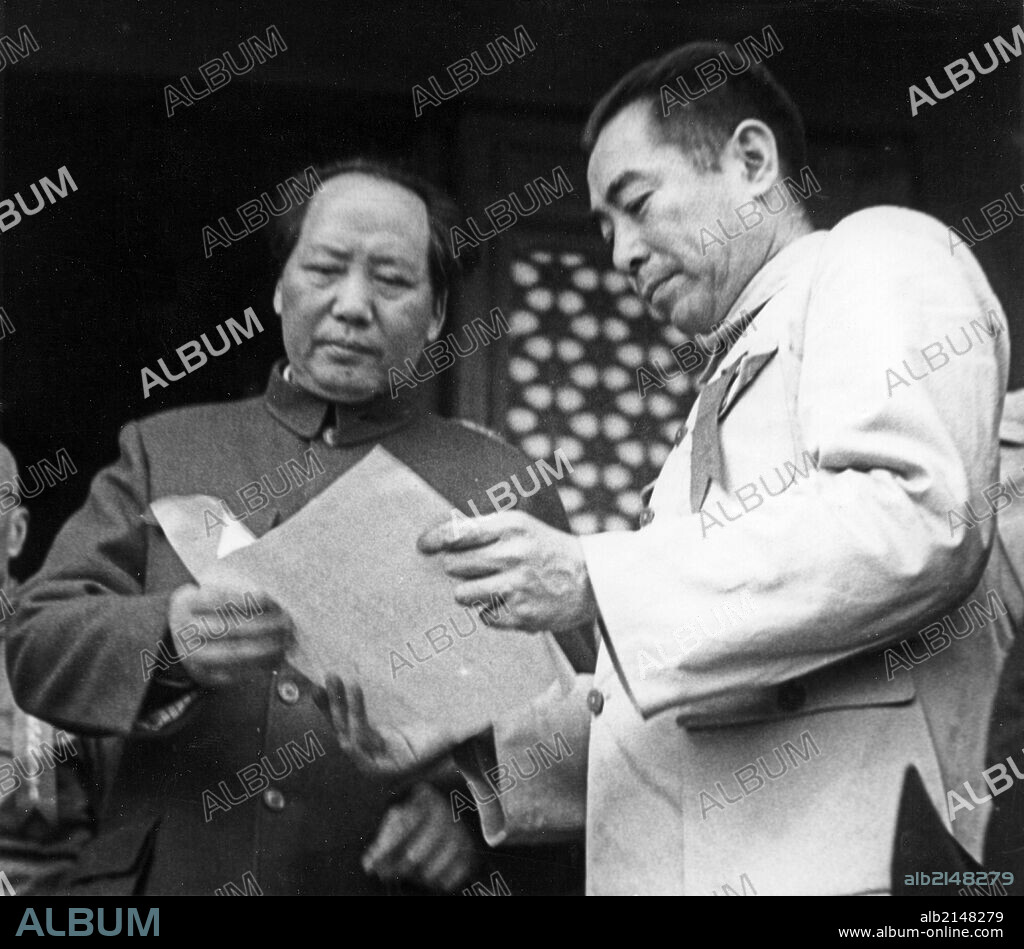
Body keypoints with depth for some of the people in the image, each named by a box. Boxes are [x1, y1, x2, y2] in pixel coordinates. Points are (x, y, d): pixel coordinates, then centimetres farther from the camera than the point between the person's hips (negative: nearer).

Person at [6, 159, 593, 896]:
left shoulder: (504, 487, 4)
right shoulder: (162, 452, 8)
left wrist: (473, 805, -19)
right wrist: (165, 641, -20)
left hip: (405, 879, -1)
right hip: (182, 874, 1)